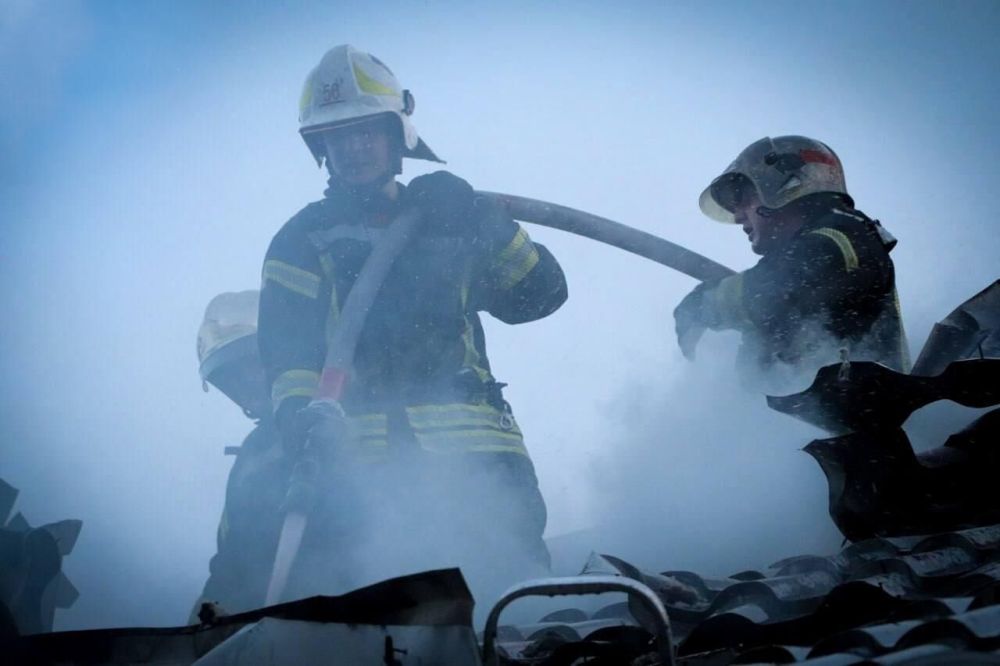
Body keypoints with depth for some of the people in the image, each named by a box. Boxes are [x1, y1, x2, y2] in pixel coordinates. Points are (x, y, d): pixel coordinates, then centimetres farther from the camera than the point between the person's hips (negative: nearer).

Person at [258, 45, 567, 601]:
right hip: (356, 462, -1)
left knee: (517, 583, -11)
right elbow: (285, 340, 2)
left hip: (474, 453, 1)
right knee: (323, 589, -14)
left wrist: (481, 221, 2)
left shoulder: (448, 222, 22)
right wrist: (297, 413, -18)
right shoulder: (304, 238, 17)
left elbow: (541, 294, 16)